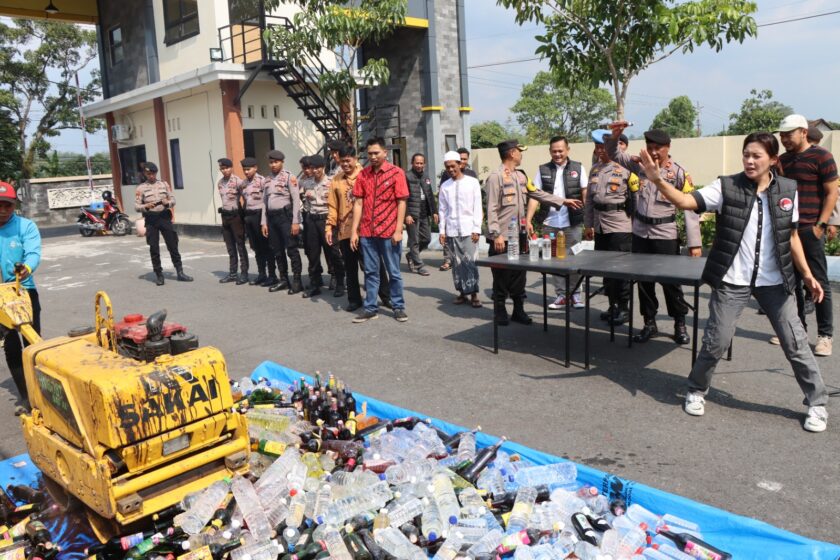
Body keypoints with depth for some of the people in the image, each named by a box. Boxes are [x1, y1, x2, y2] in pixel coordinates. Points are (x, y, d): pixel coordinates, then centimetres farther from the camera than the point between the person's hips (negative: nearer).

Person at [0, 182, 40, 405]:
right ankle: (25, 395, 15)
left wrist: (26, 268, -42)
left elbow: (34, 253, -21)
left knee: (31, 342, 3)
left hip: (24, 291, -2)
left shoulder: (26, 226, -7)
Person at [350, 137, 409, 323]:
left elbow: (401, 203, -5)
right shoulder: (362, 174, 6)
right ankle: (370, 308, 17)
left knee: (394, 272, 7)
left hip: (389, 232, -3)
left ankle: (398, 307, 18)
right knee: (370, 272, 10)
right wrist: (354, 231, 1)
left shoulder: (396, 173, -3)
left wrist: (398, 230, -11)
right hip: (366, 232, 3)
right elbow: (358, 204, 5)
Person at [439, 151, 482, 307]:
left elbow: (477, 208, 0)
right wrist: (442, 231, 5)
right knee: (457, 263, 4)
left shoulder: (472, 182, 2)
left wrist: (476, 229, -6)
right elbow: (443, 210, 10)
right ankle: (462, 292, 13)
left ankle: (474, 294, 2)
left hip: (468, 229, -2)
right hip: (452, 230, 3)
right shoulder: (445, 186, 9)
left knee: (470, 262, -5)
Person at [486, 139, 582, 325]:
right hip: (501, 237, -7)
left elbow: (538, 193, 19)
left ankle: (518, 310, 21)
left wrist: (563, 201, 17)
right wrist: (496, 235, -20)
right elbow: (492, 209, -15)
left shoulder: (521, 176, 12)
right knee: (501, 277, 3)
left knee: (519, 276, 11)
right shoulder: (495, 177, -12)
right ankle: (500, 312, 15)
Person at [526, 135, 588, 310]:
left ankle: (575, 294, 18)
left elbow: (586, 195, 2)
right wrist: (528, 220, -5)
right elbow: (534, 197, 3)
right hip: (549, 224, 2)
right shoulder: (543, 170, 7)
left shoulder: (578, 168, 4)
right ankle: (561, 295, 18)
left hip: (572, 223, -2)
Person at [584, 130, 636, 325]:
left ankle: (624, 308, 10)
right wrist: (588, 225, 14)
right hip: (600, 226, 7)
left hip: (620, 226, -7)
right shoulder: (594, 170, 12)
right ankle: (612, 305, 24)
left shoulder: (625, 169, -7)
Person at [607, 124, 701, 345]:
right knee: (643, 281, 11)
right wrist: (614, 135, -17)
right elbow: (614, 153, 5)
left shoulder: (679, 173, -10)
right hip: (640, 233, 4)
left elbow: (691, 208, -10)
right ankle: (649, 323, 24)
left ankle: (680, 325, 22)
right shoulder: (639, 164, 2)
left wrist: (694, 243, -14)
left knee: (671, 281, 6)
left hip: (665, 235, -4)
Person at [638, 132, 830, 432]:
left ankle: (817, 403, 26)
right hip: (732, 281, -2)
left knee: (796, 344, 8)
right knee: (715, 342, 3)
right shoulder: (727, 187, -8)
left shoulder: (788, 190, 1)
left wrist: (807, 275, 8)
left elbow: (792, 236, 10)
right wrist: (657, 179, -37)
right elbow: (685, 201, -21)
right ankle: (696, 391, 27)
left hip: (774, 282, 2)